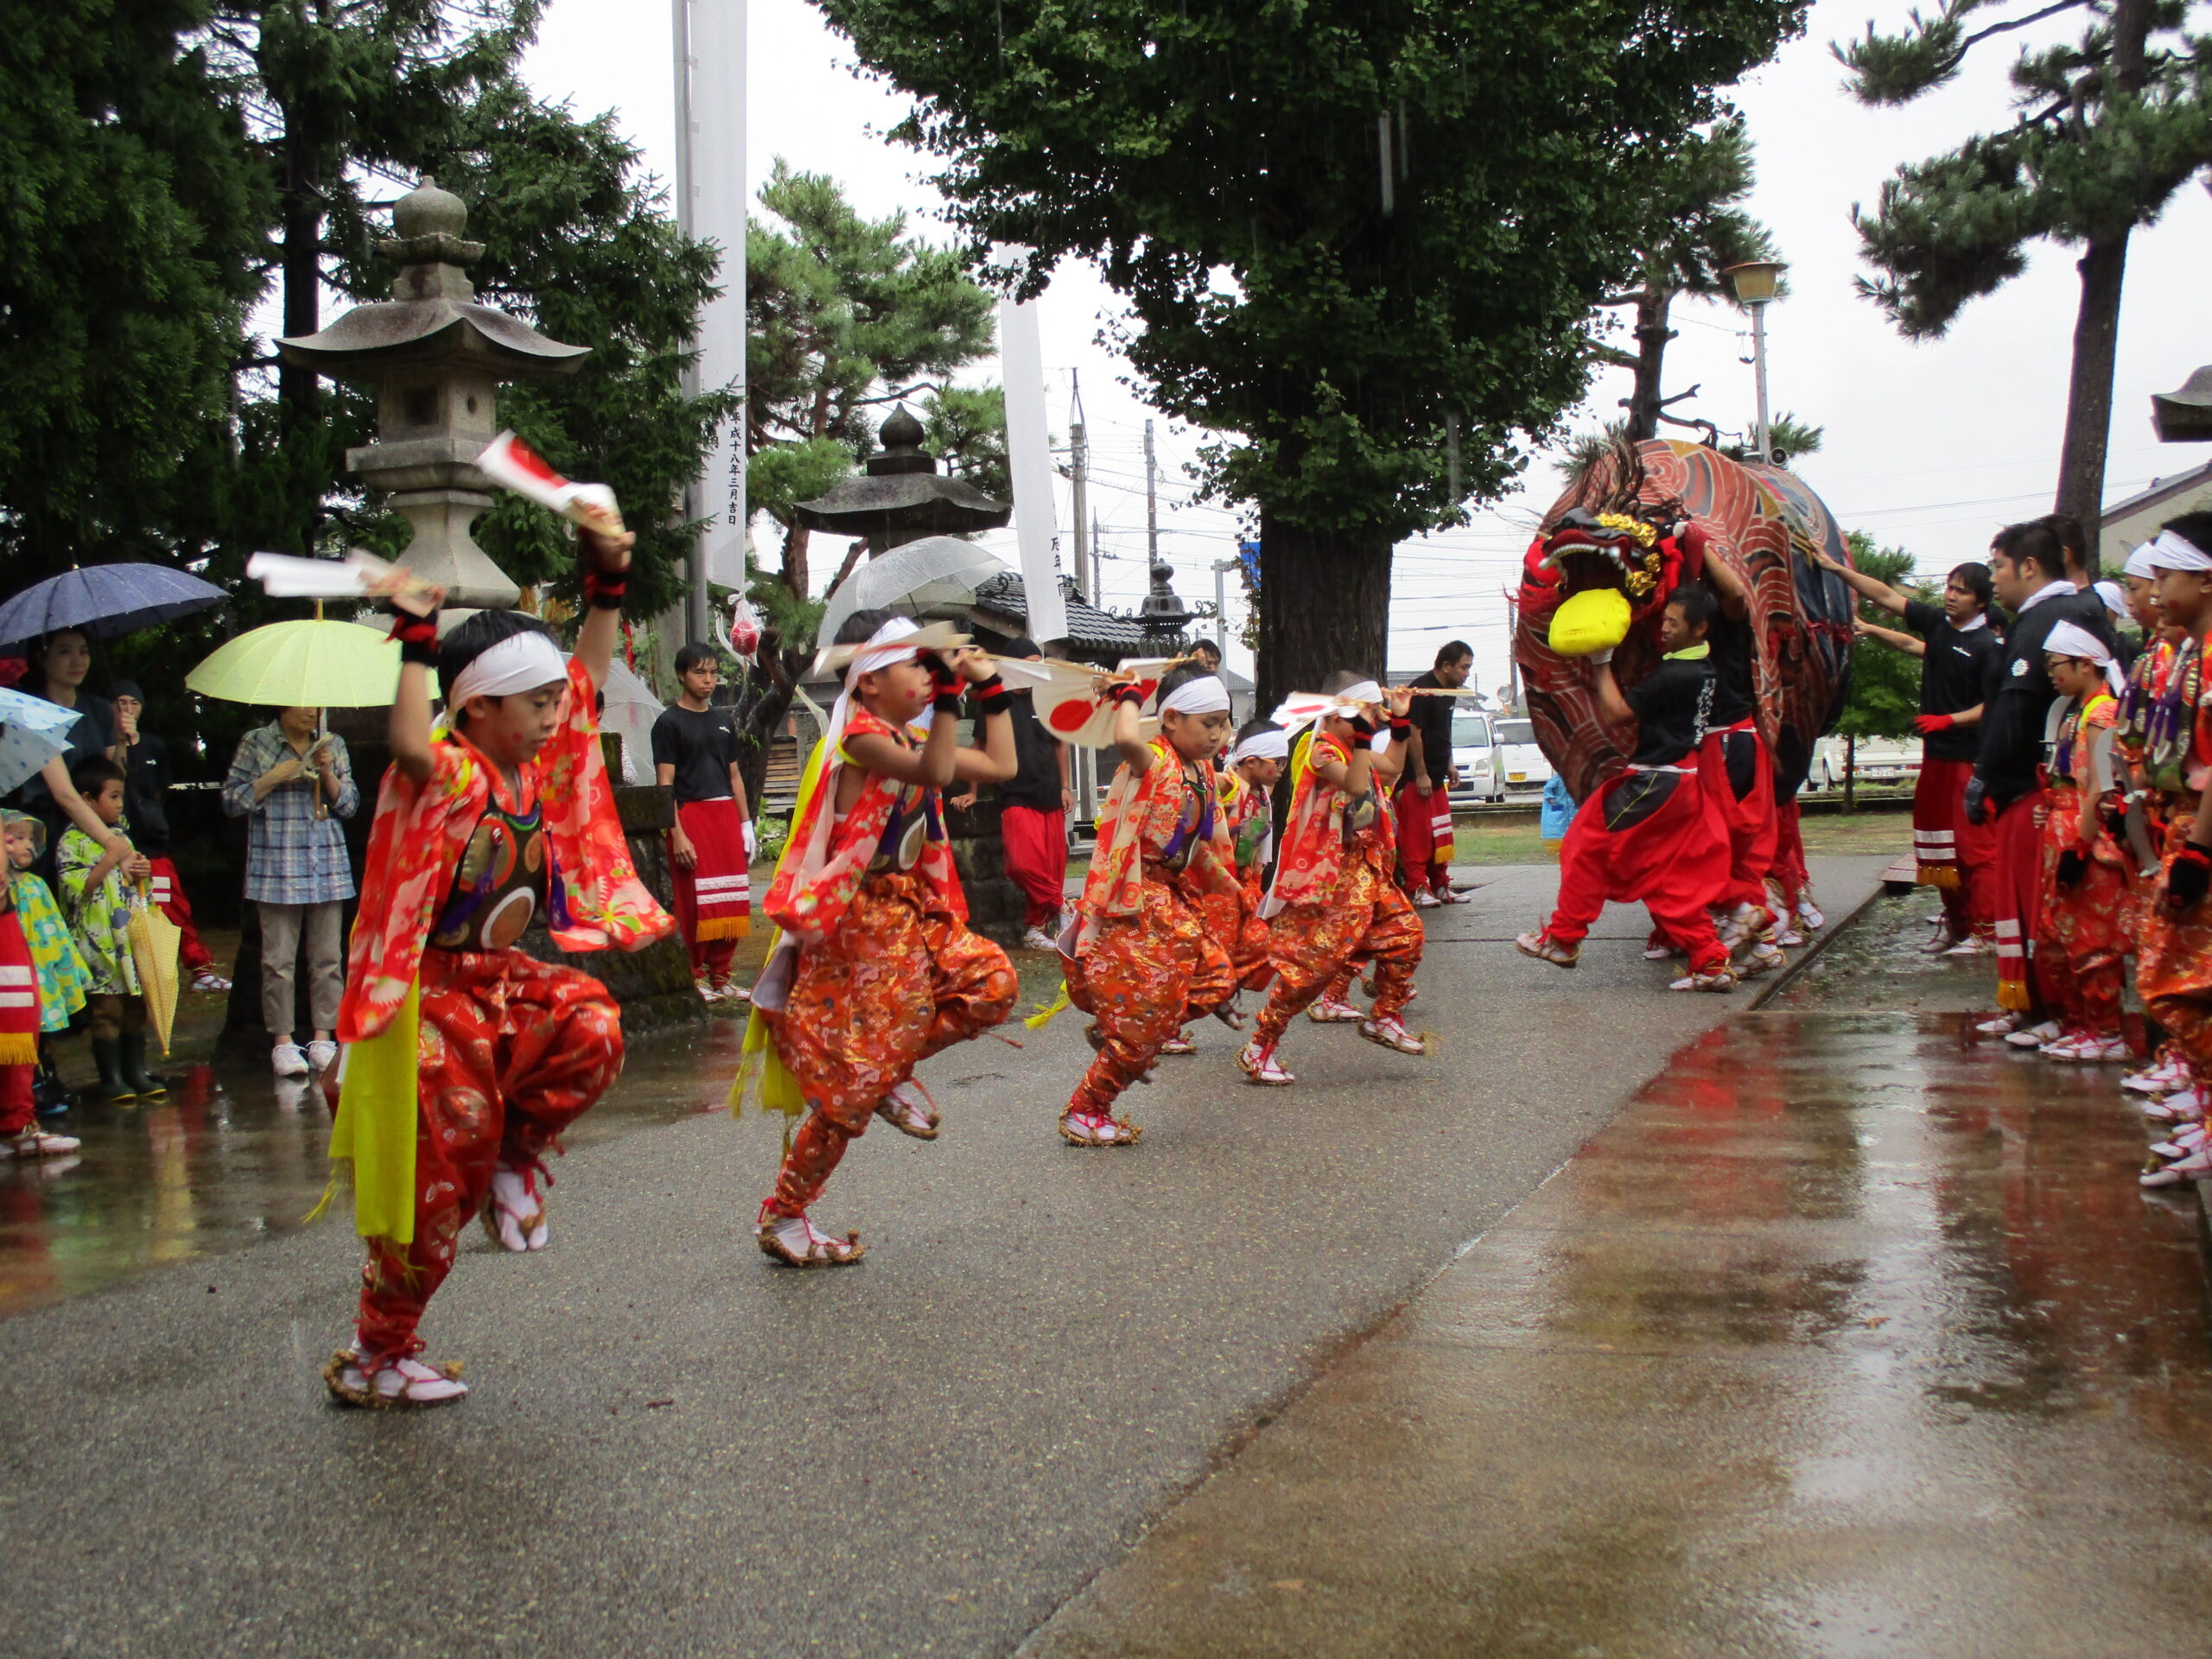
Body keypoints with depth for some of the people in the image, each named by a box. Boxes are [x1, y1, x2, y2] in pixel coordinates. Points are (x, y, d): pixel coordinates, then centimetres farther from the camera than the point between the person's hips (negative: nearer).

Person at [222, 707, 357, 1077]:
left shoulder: (333, 745, 12)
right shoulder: (257, 743, 4)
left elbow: (349, 804, 11)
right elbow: (231, 800, 1)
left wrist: (327, 773, -5)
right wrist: (275, 777, -10)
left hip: (328, 864, 3)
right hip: (276, 865, -3)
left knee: (328, 956, 2)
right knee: (279, 958, -4)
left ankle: (322, 1039, 8)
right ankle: (282, 1041, 3)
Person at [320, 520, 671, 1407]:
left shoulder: (542, 760, 5)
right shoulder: (450, 772, -17)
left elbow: (589, 675, 15)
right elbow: (411, 745, -41)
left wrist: (607, 584, 8)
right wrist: (418, 643, -35)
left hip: (506, 979, 7)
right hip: (434, 993, -7)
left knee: (591, 1025, -25)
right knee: (443, 1172, -3)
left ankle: (519, 1153, 3)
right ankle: (375, 1356, 13)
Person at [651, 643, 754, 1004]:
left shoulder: (722, 721, 17)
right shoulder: (669, 722, -3)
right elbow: (665, 784, -8)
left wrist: (746, 824, 13)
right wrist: (677, 835, -15)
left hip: (726, 815, 6)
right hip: (690, 815, -6)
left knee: (731, 900, 4)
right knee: (694, 903, -4)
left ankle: (721, 975, 14)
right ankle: (695, 976, 5)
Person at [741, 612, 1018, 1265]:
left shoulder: (910, 739, 11)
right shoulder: (860, 736, -16)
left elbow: (1000, 767, 14)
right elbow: (935, 772, -33)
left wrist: (992, 688, 12)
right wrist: (949, 690, -31)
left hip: (912, 914, 9)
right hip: (857, 923, -9)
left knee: (990, 982, -10)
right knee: (852, 1080, -5)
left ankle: (896, 1075, 12)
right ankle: (782, 1217, 9)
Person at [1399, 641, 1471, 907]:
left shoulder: (1449, 691, 13)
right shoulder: (1421, 690, -16)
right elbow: (1413, 733, -20)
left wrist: (1449, 765, 18)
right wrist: (1421, 775, -21)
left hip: (1436, 776, 10)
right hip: (1415, 777, -10)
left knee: (1441, 835, 12)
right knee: (1416, 835, -8)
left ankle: (1441, 886, 19)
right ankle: (1417, 888, -6)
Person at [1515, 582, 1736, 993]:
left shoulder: (1673, 675, -21)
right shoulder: (1705, 669, 8)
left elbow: (1618, 714, -14)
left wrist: (1601, 664, -6)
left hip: (1655, 782, -9)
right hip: (1686, 778, 9)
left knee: (1589, 844, 3)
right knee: (1674, 879, 11)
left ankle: (1562, 937, 11)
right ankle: (1710, 962, 7)